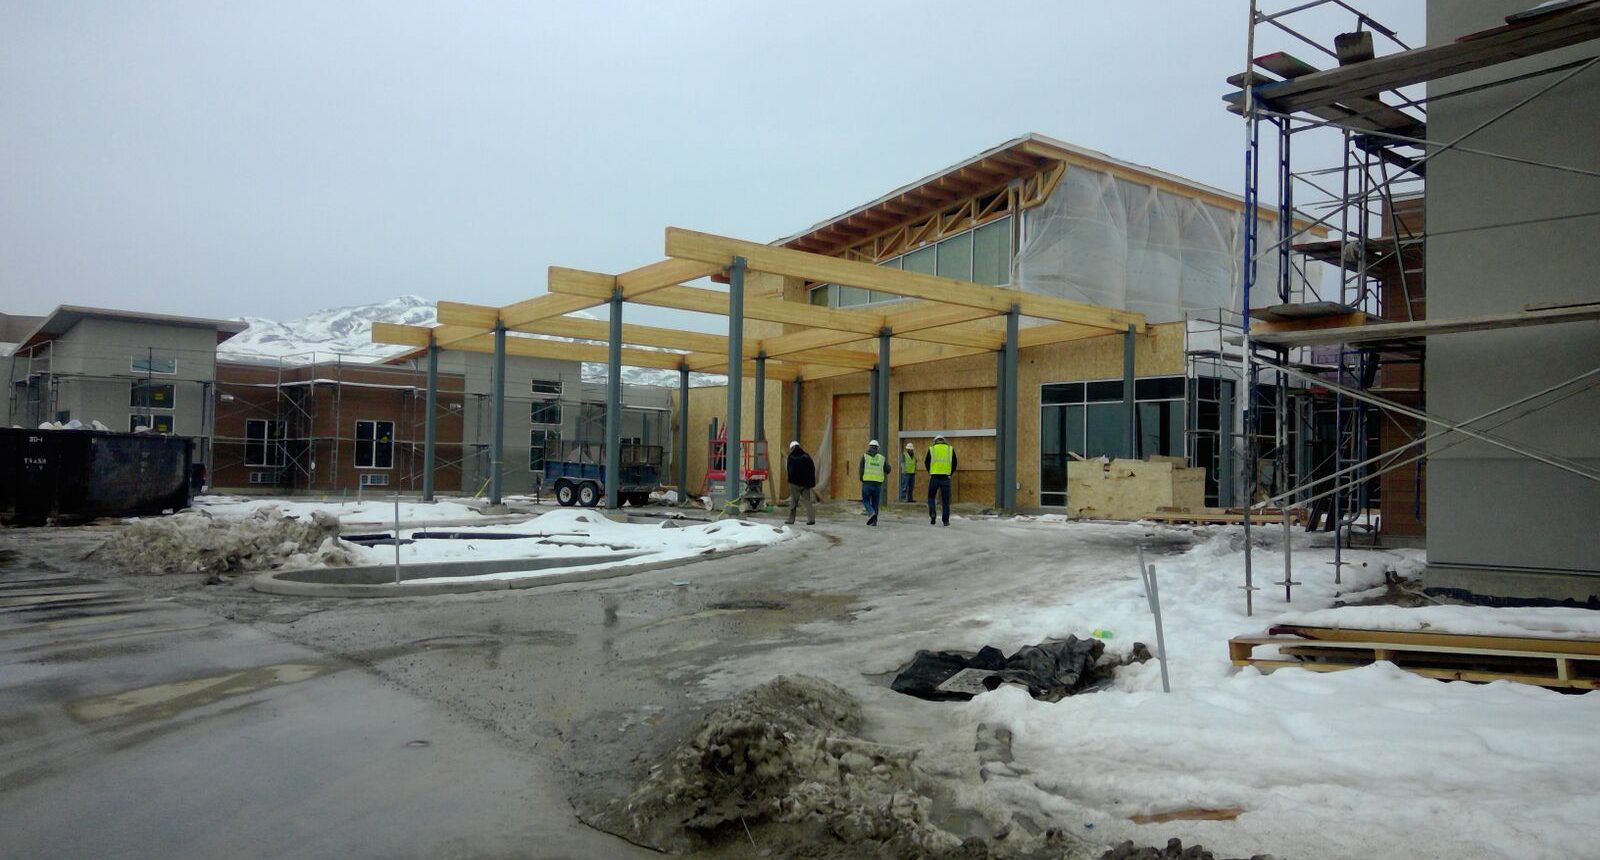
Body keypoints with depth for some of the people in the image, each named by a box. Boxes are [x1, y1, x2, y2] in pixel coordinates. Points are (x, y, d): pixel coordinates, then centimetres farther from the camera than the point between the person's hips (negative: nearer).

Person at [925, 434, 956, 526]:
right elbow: (954, 463, 7)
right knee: (945, 500, 6)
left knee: (931, 497, 15)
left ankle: (932, 514, -5)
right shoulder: (950, 449, 10)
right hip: (946, 478, 1)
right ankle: (946, 520, 6)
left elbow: (926, 462, 2)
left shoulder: (931, 449, 7)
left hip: (934, 477, -1)